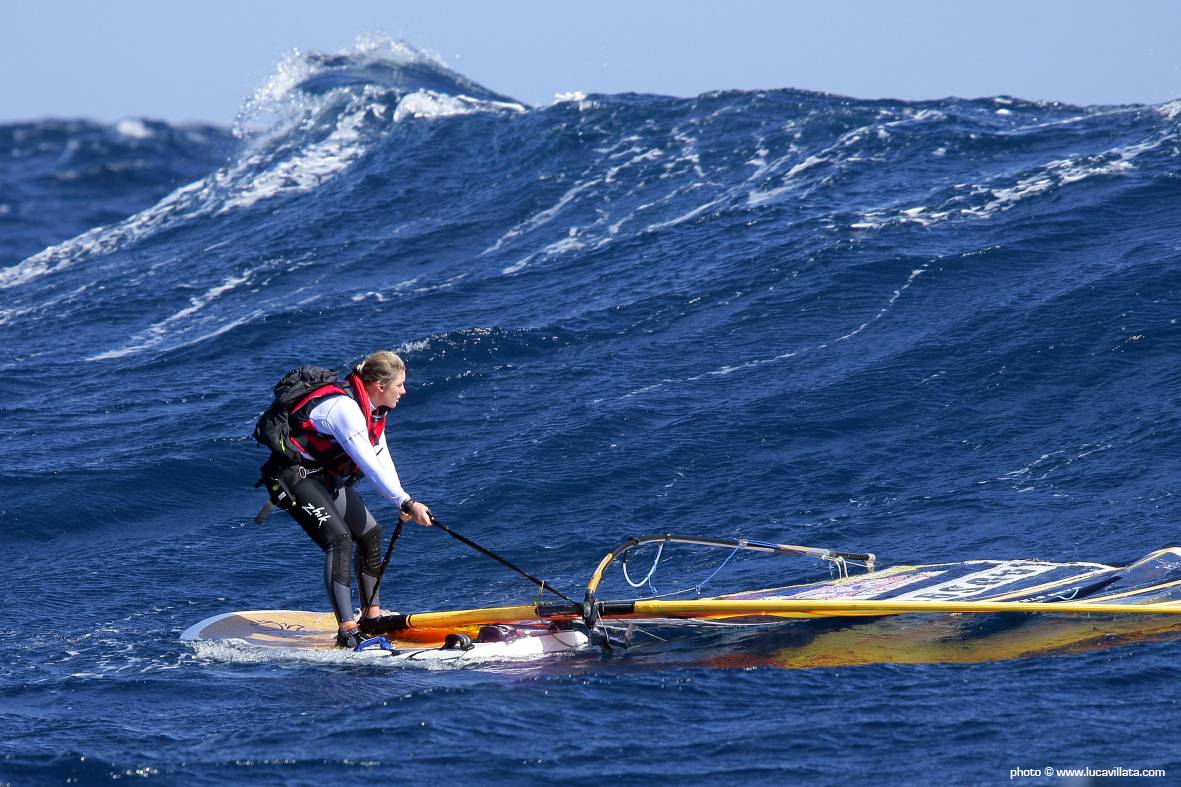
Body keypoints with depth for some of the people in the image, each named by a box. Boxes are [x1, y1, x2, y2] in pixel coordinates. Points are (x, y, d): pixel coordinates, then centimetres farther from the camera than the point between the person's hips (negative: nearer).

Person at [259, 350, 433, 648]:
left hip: (326, 476, 10)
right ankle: (347, 630, -28)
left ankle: (371, 617, 22)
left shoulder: (372, 408, 3)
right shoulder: (344, 408, -29)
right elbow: (370, 466, -33)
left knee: (370, 533, 11)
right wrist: (406, 502, -33)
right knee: (339, 539, -23)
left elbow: (383, 460, 4)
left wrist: (403, 505, -8)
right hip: (294, 475, -10)